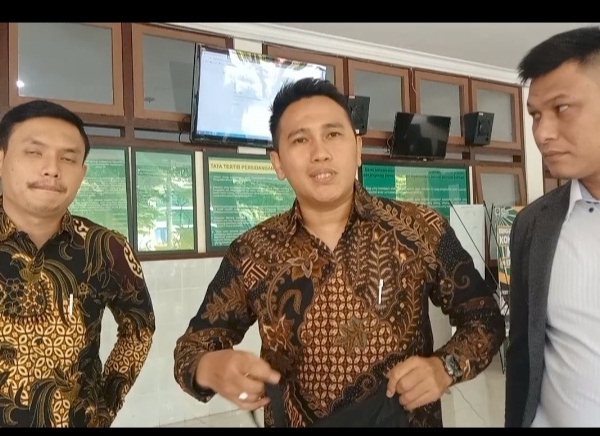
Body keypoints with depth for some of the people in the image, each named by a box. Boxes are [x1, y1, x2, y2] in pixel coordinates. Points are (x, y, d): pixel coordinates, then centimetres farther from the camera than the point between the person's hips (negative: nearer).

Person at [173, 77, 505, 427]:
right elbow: (195, 343, -3)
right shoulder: (251, 255, -10)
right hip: (295, 422, 2)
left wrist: (445, 368, -22)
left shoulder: (422, 231, -13)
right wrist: (210, 368, -25)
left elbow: (485, 317, -3)